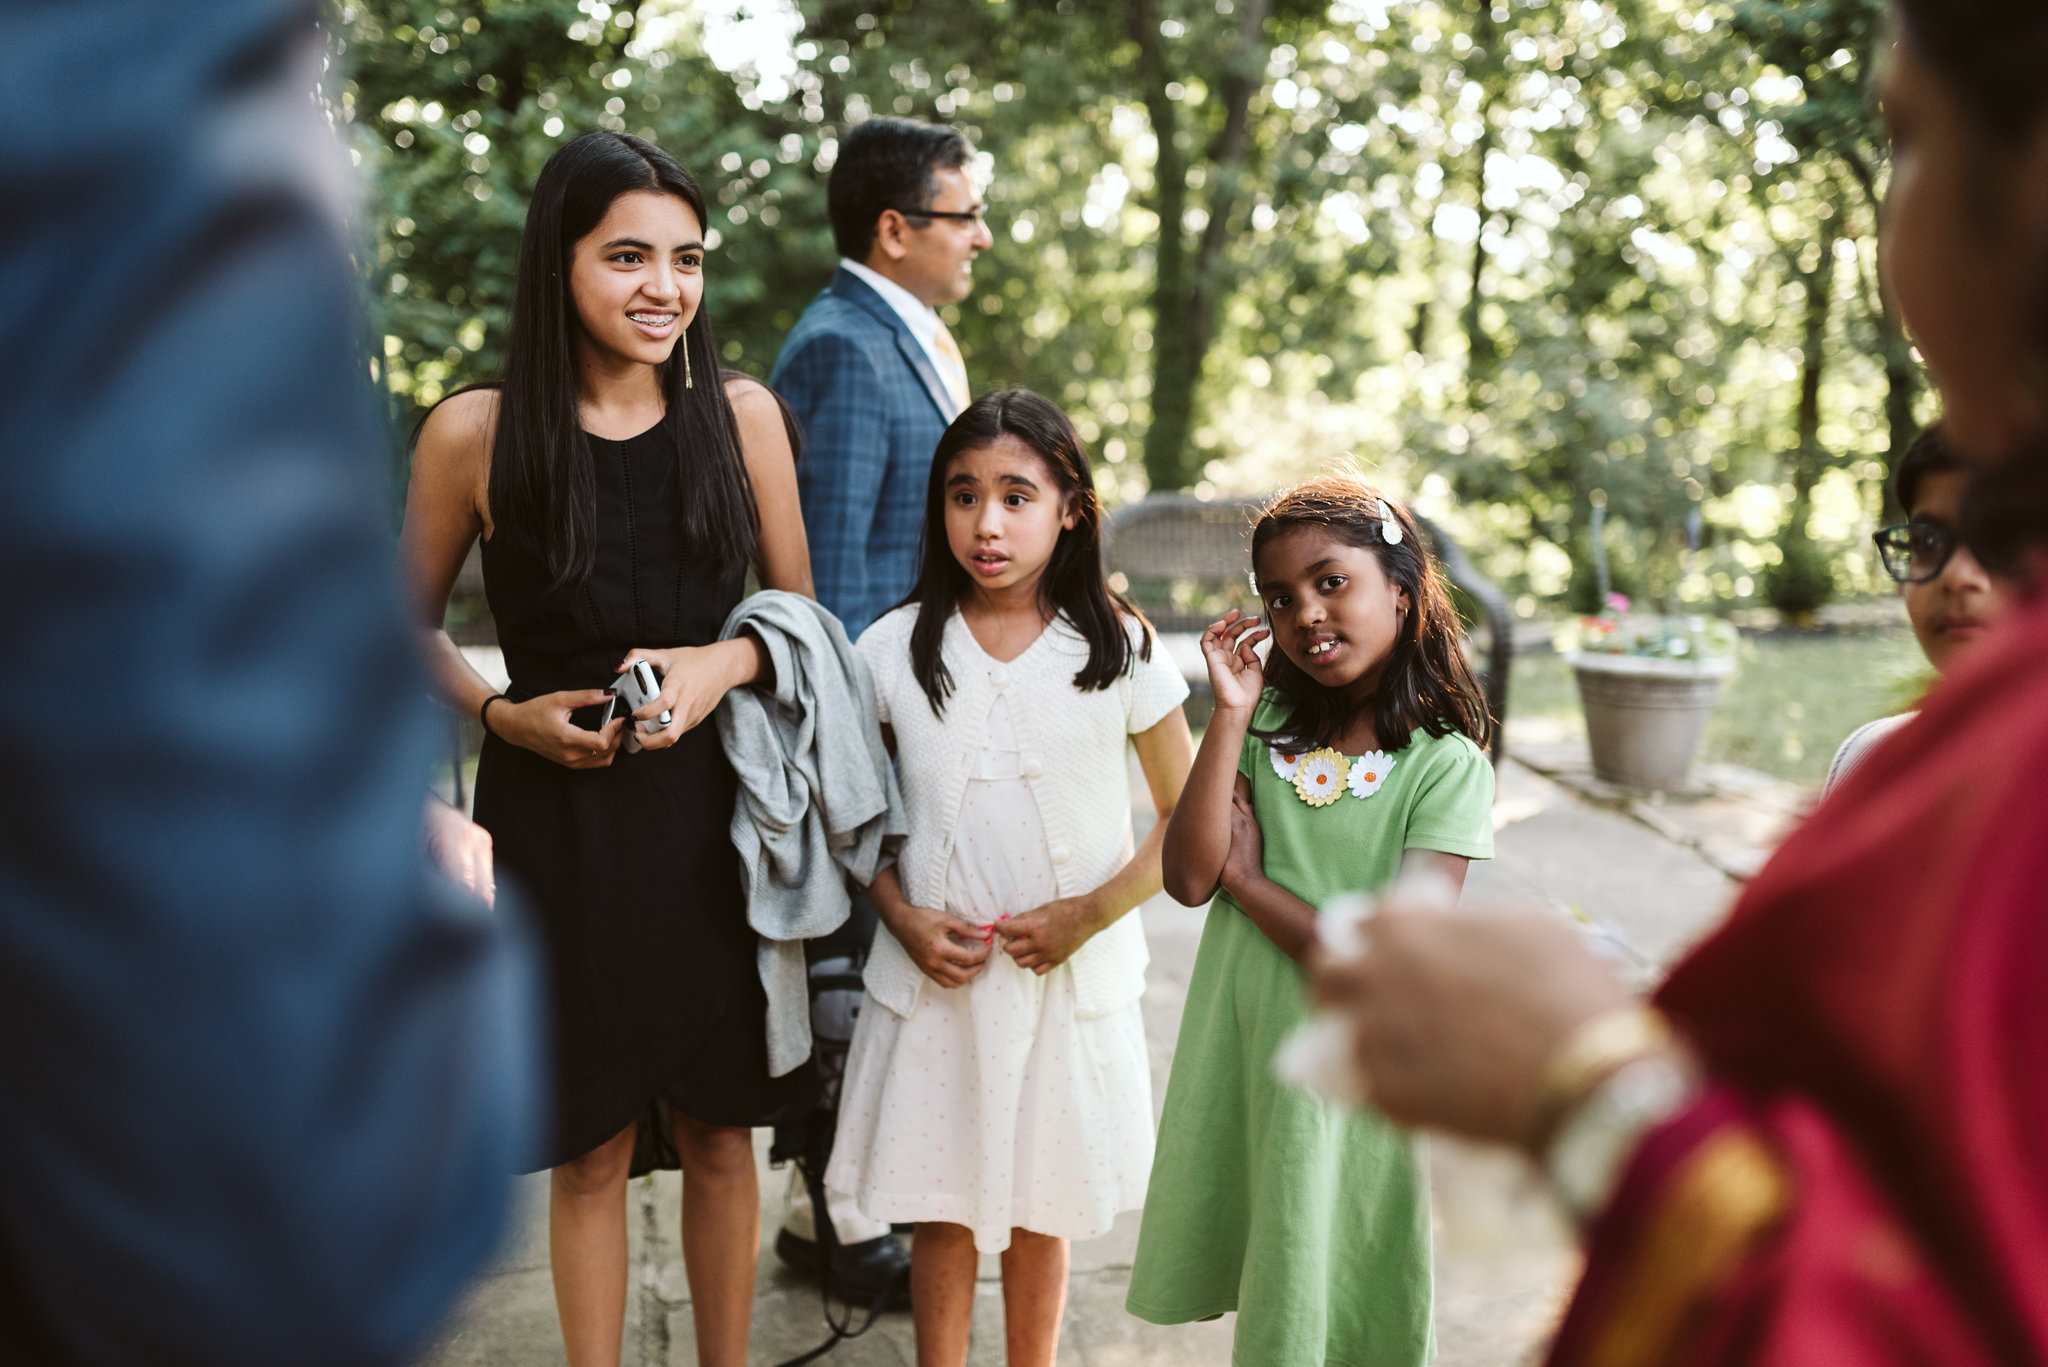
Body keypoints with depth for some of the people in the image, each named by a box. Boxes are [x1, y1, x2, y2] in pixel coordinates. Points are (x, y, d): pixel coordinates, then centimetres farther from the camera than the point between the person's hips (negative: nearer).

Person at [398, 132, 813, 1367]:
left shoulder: (742, 415, 0)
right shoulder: (475, 432, -5)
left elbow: (799, 610, 8)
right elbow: (411, 628, 7)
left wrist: (724, 661, -12)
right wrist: (503, 713, -10)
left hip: (714, 810, 2)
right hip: (560, 815, -2)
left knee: (721, 1132, 12)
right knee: (591, 1147, 8)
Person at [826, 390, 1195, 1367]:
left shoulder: (1119, 651, -6)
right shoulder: (894, 651, -3)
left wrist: (1090, 913, -12)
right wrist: (901, 917, -8)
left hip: (1072, 978, 0)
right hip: (933, 975, 1)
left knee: (1041, 1210, 13)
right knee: (941, 1208, 10)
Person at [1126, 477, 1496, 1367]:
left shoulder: (1448, 765, -13)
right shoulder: (1268, 722, 1)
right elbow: (1188, 877, -11)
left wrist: (1248, 879, -12)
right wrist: (1230, 714, -15)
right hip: (1239, 1047, 4)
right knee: (1263, 1293, 20)